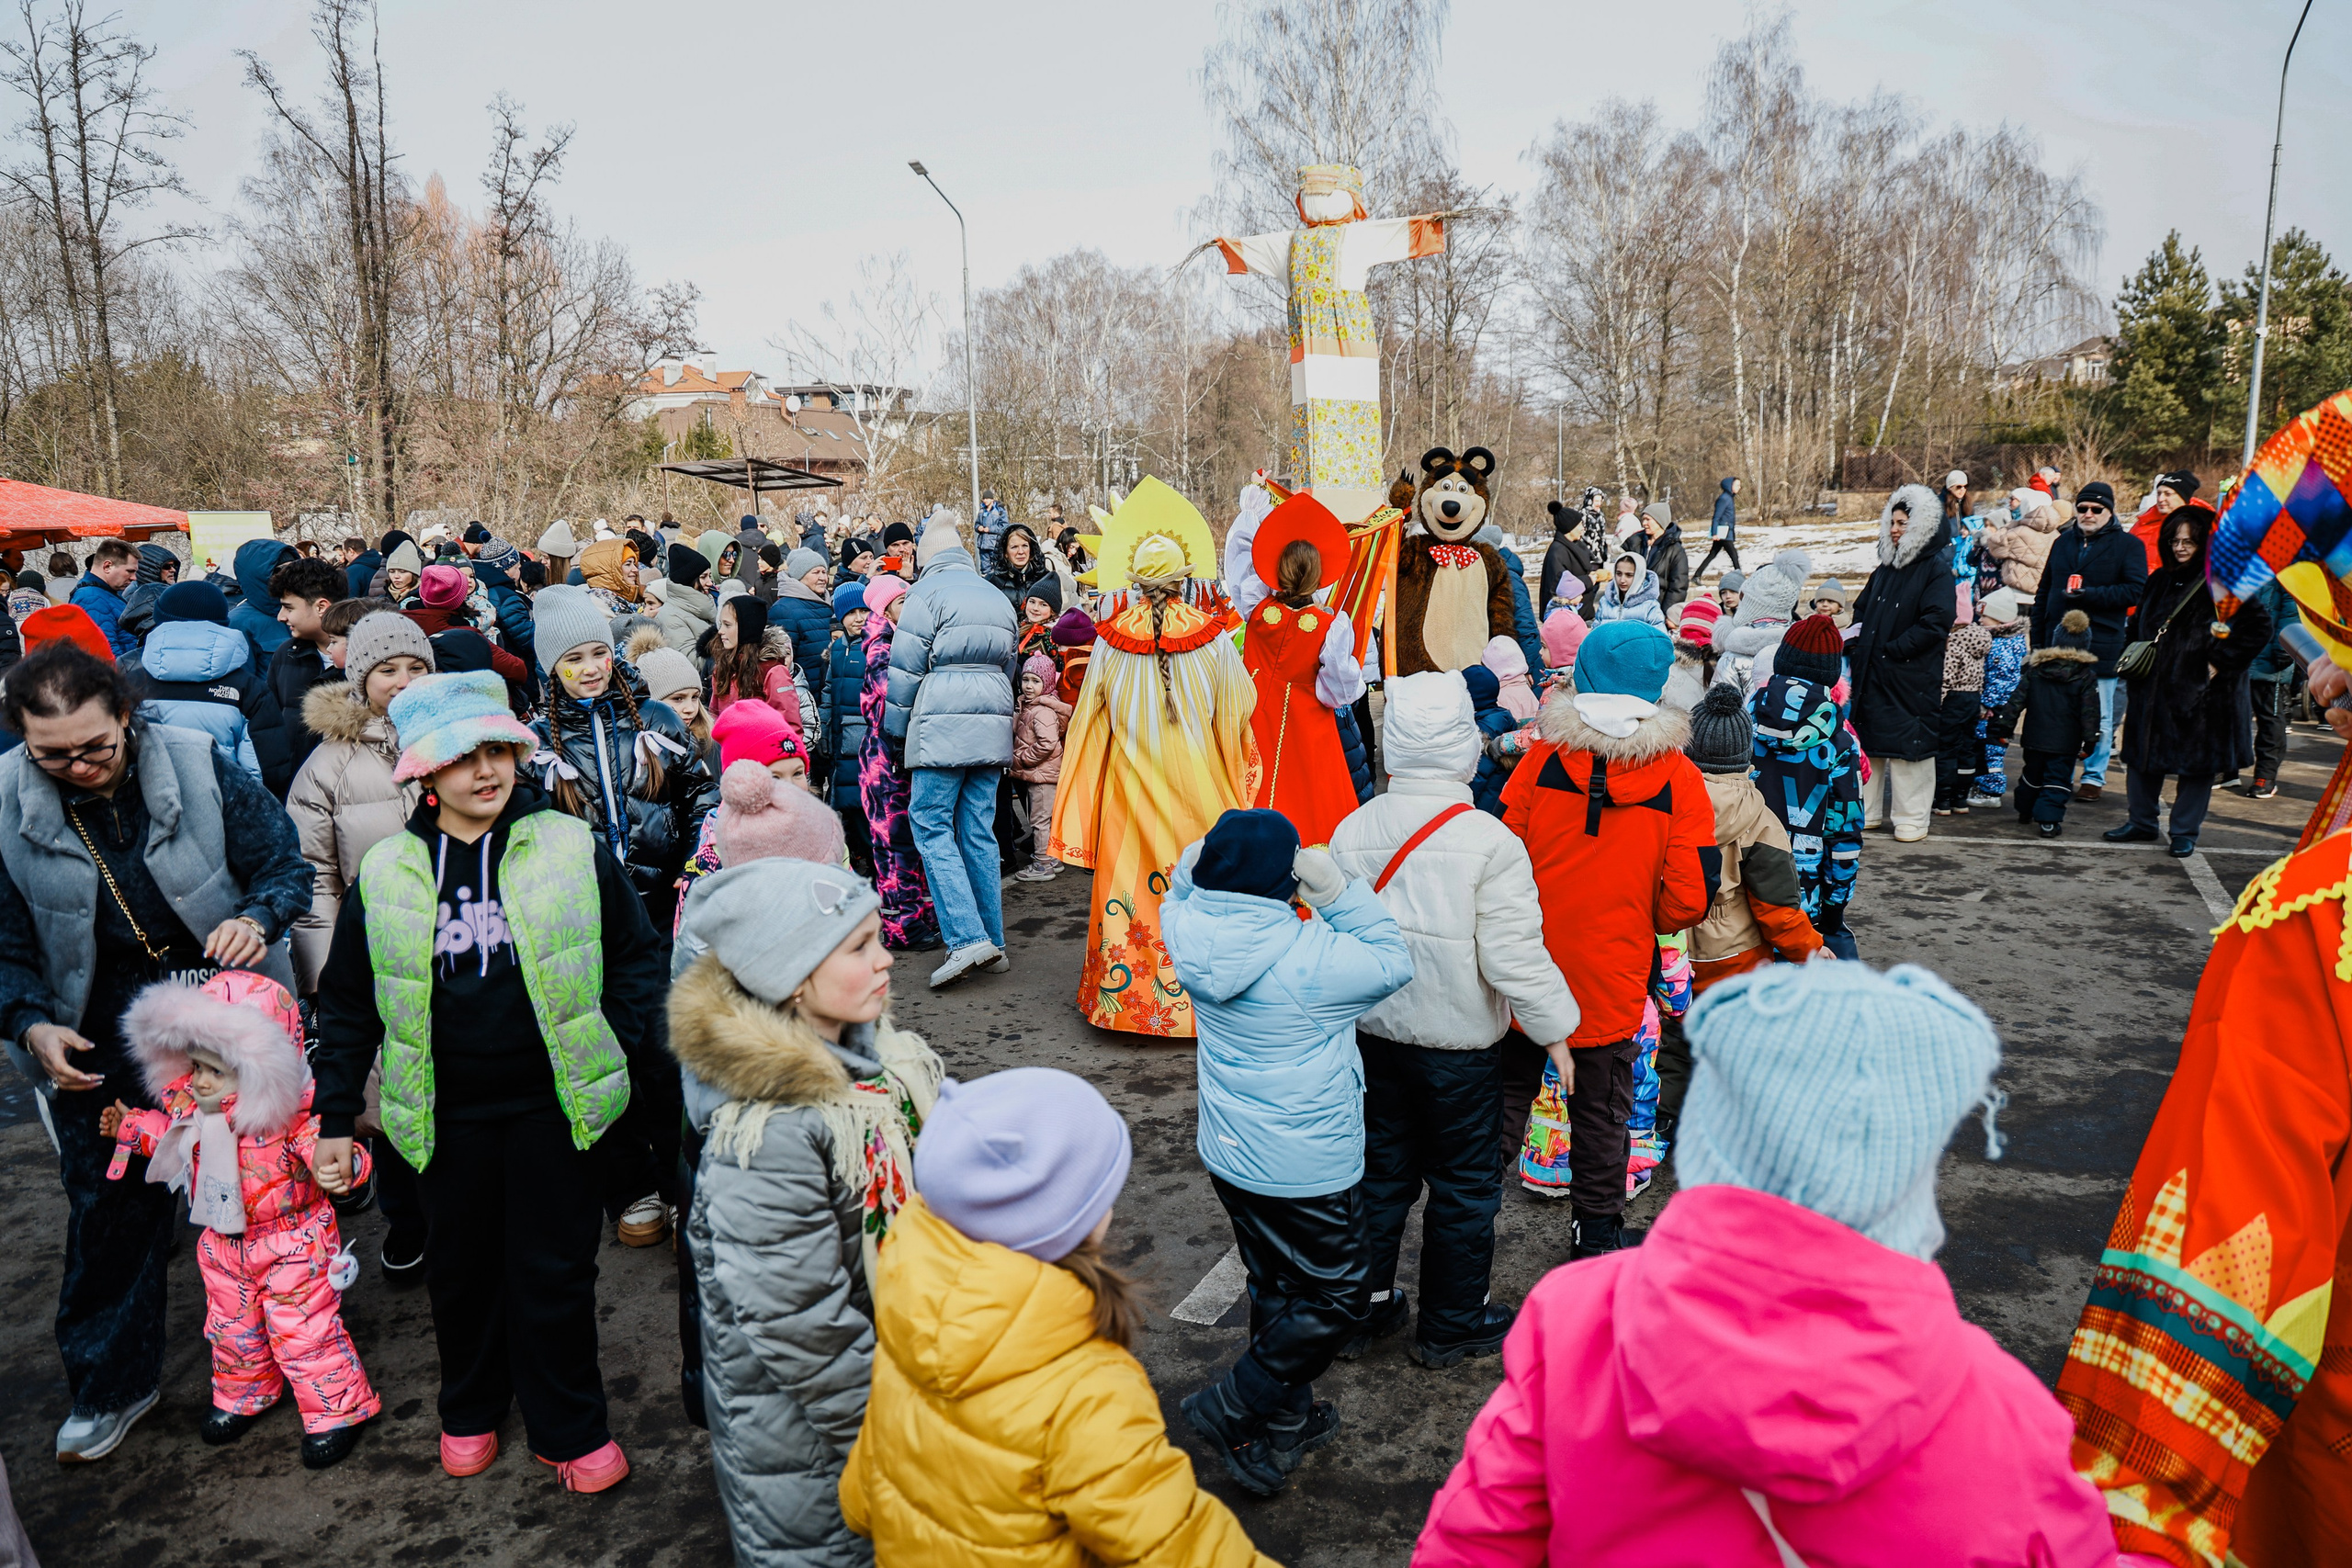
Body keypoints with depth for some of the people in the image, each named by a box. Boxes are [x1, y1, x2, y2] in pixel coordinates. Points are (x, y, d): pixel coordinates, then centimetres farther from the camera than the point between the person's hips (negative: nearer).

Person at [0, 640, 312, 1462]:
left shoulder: (198, 766, -17)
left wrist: (258, 917, -27)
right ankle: (112, 1384, 30)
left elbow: (285, 864, -6)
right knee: (109, 1206, 9)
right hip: (98, 1041, 0)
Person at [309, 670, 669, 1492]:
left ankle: (571, 1428, 28)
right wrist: (335, 1120, 8)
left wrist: (626, 1047, -6)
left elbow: (637, 955, 2)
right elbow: (347, 1005, 8)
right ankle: (470, 1409, 43)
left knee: (556, 1271, 9)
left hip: (553, 1102, -2)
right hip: (446, 1113, 2)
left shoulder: (573, 848, -6)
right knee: (461, 1268, 17)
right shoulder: (384, 876, -1)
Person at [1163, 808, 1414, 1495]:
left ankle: (1286, 1420, 39)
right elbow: (1394, 964, -13)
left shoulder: (1189, 930, -11)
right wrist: (1339, 893, -19)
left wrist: (1192, 869, -7)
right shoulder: (1311, 956, -28)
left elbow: (1181, 895, 14)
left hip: (1229, 1155, 7)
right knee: (1337, 1303, 13)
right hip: (1309, 1168, -7)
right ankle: (1232, 1408, 14)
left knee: (1275, 1285, 24)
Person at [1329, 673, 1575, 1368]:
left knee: (1381, 1169, 20)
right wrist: (1553, 1029, -6)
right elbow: (1513, 954, -20)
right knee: (1463, 1183, 13)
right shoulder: (1491, 842, -20)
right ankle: (1453, 1324, 26)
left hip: (1373, 1033, 5)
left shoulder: (1352, 831, -5)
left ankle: (1367, 1303, 33)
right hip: (1461, 1046, -4)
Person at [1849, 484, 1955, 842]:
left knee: (1908, 745, -1)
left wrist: (1891, 650, -17)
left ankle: (1911, 819, 9)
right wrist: (1859, 646, 3)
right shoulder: (1885, 567, 13)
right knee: (1867, 740, 11)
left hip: (1912, 676, -7)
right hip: (1872, 672, 7)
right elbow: (1861, 609, 20)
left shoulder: (1937, 569, -8)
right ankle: (1866, 811, 22)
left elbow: (1936, 621, -17)